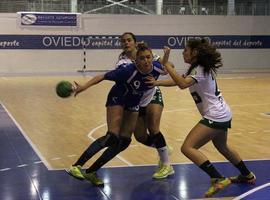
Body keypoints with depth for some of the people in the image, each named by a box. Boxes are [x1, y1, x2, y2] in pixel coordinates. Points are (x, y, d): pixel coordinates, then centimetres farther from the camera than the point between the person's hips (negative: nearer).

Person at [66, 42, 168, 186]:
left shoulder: (157, 68, -20)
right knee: (112, 137, -23)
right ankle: (76, 166, -24)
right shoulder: (129, 71, -32)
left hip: (133, 104, 6)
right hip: (117, 99, -6)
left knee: (123, 142, -1)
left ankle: (91, 172, 5)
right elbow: (103, 76, -30)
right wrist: (84, 86, -42)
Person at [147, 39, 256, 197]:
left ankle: (219, 180, -20)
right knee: (222, 146, 31)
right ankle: (248, 175, 46)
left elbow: (182, 84, -34)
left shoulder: (200, 70, -18)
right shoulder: (198, 69, 12)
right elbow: (177, 81, 11)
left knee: (188, 148, -16)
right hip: (223, 114, 11)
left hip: (215, 116, -11)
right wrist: (157, 82, -2)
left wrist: (166, 64, -32)